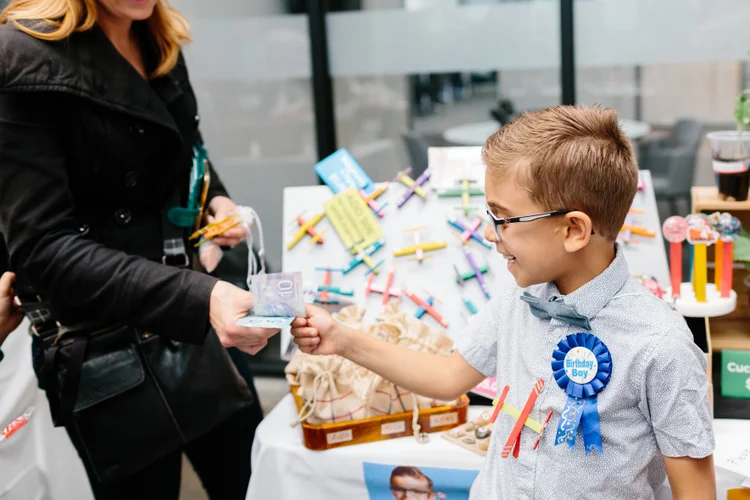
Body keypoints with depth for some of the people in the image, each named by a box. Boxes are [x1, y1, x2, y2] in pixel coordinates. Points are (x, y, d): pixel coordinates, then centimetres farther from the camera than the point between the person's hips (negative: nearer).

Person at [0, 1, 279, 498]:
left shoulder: (159, 42, 4)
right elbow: (43, 248, -23)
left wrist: (216, 197, 1)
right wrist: (197, 298, -34)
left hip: (200, 326, 7)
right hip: (111, 355, -7)